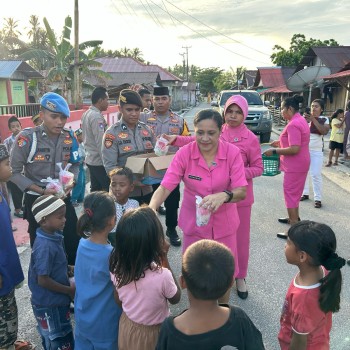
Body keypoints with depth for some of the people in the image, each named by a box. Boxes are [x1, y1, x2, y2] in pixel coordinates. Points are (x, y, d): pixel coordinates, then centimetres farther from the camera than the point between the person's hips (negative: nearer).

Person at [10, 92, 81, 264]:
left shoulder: (69, 137, -3)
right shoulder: (27, 138, -16)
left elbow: (75, 164, 9)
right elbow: (14, 172, -13)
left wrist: (71, 182, -12)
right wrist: (41, 190, -20)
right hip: (36, 200, -3)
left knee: (73, 240, 11)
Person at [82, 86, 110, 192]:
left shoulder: (87, 114, 11)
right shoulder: (97, 116, -18)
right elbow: (101, 143, -22)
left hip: (91, 159, 9)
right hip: (99, 161, -9)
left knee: (95, 190, 14)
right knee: (108, 189, -3)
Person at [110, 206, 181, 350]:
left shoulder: (117, 268, -21)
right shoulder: (162, 276, -37)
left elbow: (119, 301, -3)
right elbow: (175, 299, -13)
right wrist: (164, 258, -19)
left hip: (127, 328, 4)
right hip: (152, 333, -3)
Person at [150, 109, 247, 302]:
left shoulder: (232, 152, -15)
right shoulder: (184, 153, -15)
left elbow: (241, 191, -19)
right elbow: (165, 187, -20)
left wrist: (223, 195, -40)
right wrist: (150, 209, -38)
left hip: (223, 224, 0)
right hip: (194, 223, 0)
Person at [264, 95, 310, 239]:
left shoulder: (293, 124, -22)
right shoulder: (300, 120, 11)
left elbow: (294, 149, -28)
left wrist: (274, 151, -20)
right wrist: (281, 142, 15)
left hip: (295, 165, -11)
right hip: (300, 163, 11)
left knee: (290, 194, -5)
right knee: (295, 193, 22)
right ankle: (294, 218, 38)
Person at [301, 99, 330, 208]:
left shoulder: (324, 119, -1)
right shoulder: (306, 117, 3)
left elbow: (324, 131, -18)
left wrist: (313, 119, -21)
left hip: (316, 151, -3)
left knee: (316, 174, -6)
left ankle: (318, 199, 0)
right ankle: (305, 193, 24)